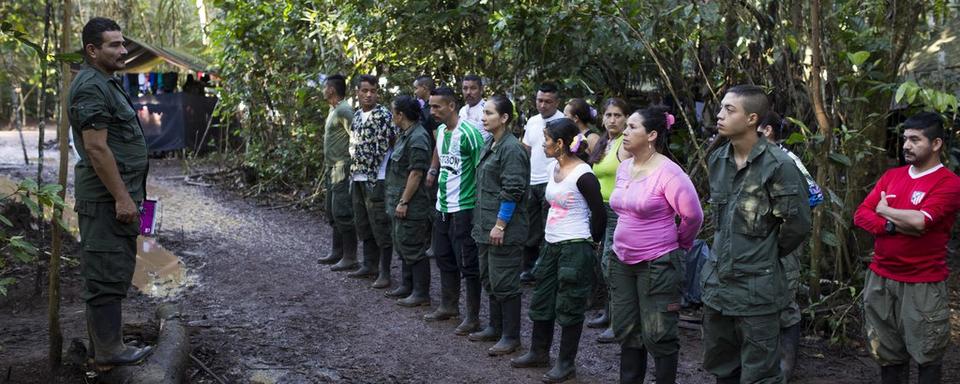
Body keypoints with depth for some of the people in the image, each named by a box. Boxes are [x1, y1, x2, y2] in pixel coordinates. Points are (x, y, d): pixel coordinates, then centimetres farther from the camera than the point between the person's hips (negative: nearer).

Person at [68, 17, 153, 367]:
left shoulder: (106, 83, 18)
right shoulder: (91, 87, -15)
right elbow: (96, 147, -22)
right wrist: (122, 197, -22)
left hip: (115, 195, 11)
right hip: (107, 197, -11)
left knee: (113, 270, 15)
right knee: (107, 272, -6)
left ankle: (106, 341, 24)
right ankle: (109, 351, -1)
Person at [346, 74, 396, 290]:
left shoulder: (384, 115, -11)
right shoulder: (357, 116, 13)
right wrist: (353, 173, 15)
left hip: (377, 179, -8)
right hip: (358, 178, 8)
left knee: (380, 227, -4)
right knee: (363, 224, 15)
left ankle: (384, 272, 2)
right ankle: (369, 265, 27)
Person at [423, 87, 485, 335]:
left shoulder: (468, 133, -17)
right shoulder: (440, 131, 8)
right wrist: (433, 170, 11)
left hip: (464, 208, -9)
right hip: (442, 206, 9)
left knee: (467, 264, -2)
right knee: (444, 258, 18)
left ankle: (473, 317, 7)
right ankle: (449, 307, 32)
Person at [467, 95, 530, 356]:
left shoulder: (512, 149, -16)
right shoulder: (490, 145, 13)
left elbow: (512, 192, -20)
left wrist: (500, 225, -20)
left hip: (505, 230, -10)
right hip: (487, 226, 10)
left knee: (504, 283, -3)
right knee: (489, 279, 18)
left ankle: (510, 336, 7)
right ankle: (495, 327, 30)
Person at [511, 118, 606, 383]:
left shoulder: (583, 175, -18)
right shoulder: (553, 168, 6)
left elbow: (599, 214, -14)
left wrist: (588, 241, -3)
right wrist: (551, 234, 14)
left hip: (574, 248, -9)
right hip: (551, 244, 9)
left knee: (569, 307, 1)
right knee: (541, 301, 16)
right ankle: (539, 352, 31)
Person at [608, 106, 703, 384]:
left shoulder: (668, 173, -17)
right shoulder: (623, 168, 6)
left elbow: (693, 216, -12)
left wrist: (679, 244, 2)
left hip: (657, 265, -7)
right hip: (622, 262, 7)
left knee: (657, 336, 0)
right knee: (626, 331, 15)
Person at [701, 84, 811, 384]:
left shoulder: (778, 165, -16)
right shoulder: (717, 160, 7)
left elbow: (798, 224, -13)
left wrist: (767, 255, 0)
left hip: (756, 289, -7)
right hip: (716, 282, 7)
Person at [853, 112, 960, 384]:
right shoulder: (891, 176, 10)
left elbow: (920, 221, -24)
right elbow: (860, 215, 4)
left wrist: (884, 210, -6)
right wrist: (891, 226, -15)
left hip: (923, 284, -5)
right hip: (880, 279, 6)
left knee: (927, 357, 6)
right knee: (887, 354, 14)